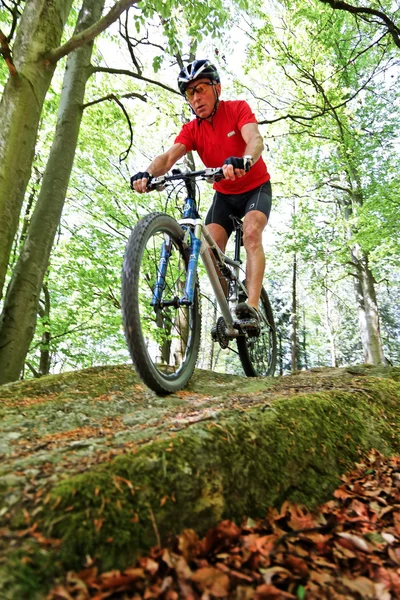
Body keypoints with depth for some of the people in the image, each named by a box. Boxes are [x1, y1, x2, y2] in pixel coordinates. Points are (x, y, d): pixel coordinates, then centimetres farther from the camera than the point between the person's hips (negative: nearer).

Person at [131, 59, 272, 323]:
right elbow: (169, 156, -22)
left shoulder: (238, 108, -13)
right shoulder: (191, 130, -6)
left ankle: (252, 307, -35)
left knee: (251, 232, -30)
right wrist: (147, 174, -44)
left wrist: (243, 161, -55)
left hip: (256, 188, -3)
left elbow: (255, 139, -32)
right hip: (224, 195, 3)